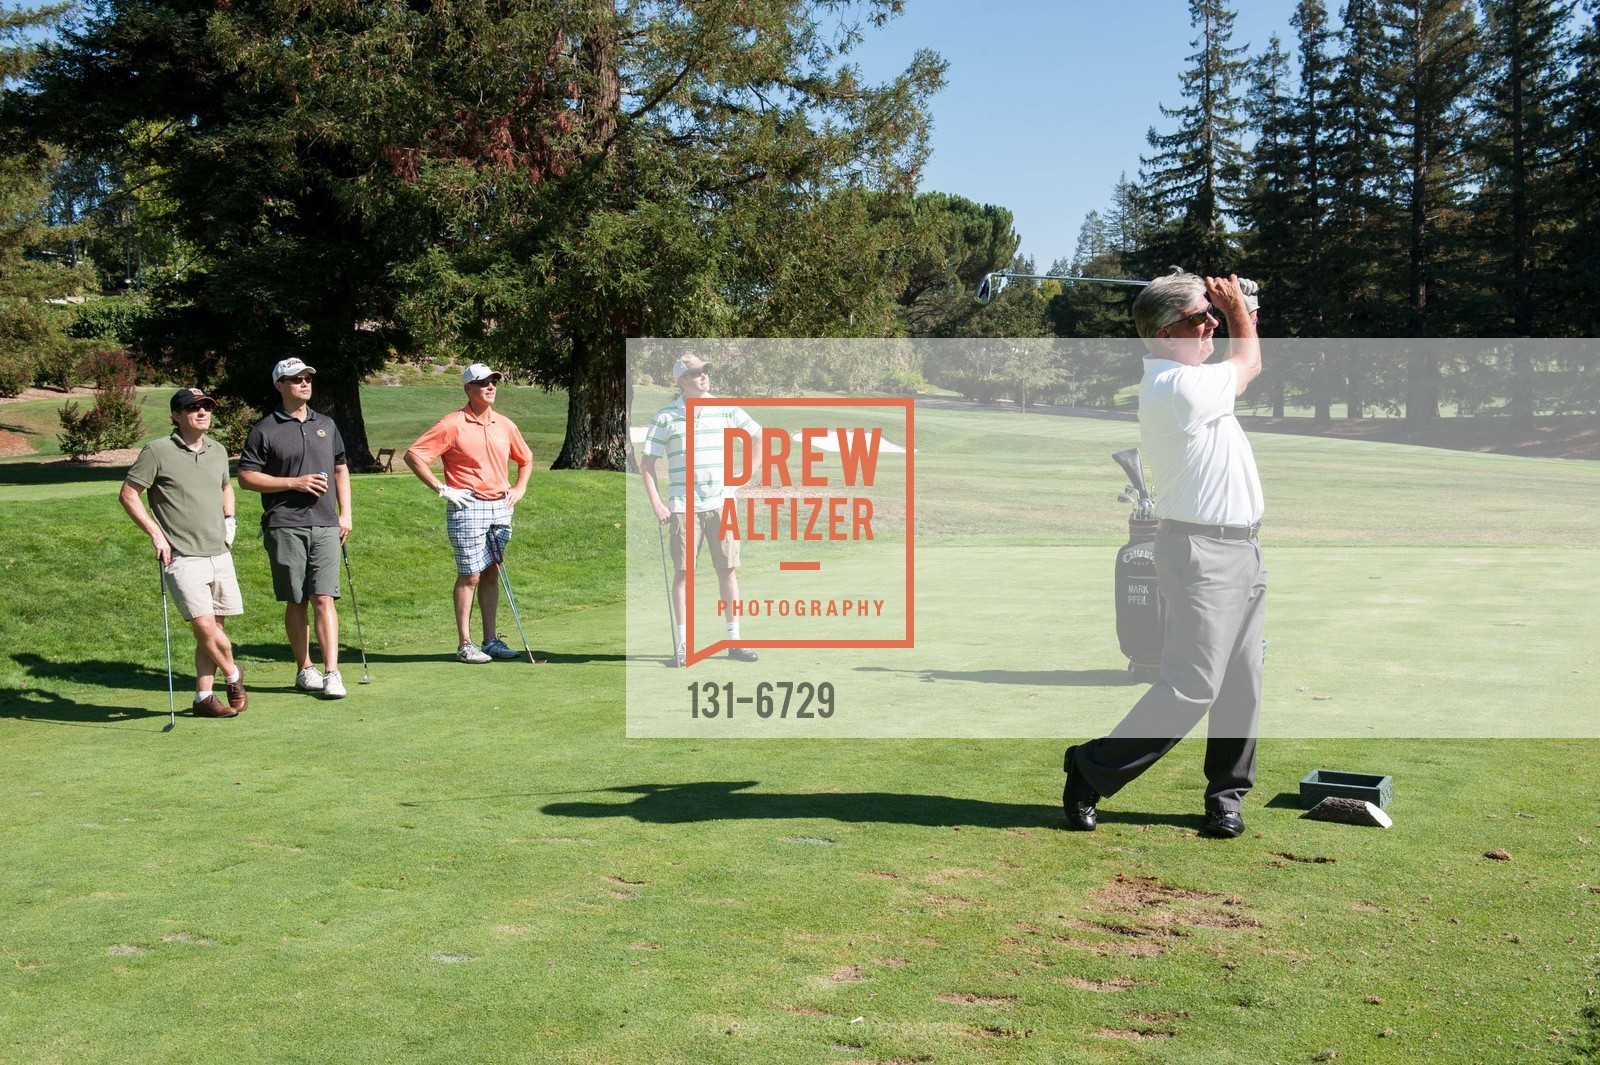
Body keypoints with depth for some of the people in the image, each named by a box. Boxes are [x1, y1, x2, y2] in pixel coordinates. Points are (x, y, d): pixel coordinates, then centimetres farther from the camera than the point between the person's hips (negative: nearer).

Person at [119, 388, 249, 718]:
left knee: (213, 627, 5)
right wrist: (156, 533, -8)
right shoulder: (157, 451, -6)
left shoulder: (218, 451, 12)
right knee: (204, 625, -15)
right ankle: (233, 675, 10)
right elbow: (128, 494, -3)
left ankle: (204, 697, 15)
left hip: (219, 554, 6)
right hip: (182, 557, -6)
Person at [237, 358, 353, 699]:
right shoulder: (264, 430, 1)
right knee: (295, 601, 4)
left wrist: (345, 513, 14)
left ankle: (332, 673, -10)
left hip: (325, 525, 3)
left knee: (324, 598, -6)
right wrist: (295, 483, -10)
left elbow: (341, 469, 24)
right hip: (284, 526, -2)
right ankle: (304, 670, 16)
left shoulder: (326, 424, 16)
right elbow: (246, 477, -3)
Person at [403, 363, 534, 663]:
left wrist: (519, 489, 13)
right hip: (467, 508, -6)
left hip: (501, 508, 6)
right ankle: (464, 644, 3)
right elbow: (413, 455, -9)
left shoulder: (504, 425, 11)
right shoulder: (453, 424, -7)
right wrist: (442, 488, -11)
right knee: (470, 576, -4)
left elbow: (526, 459, 27)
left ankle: (490, 640, 16)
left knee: (492, 575, 10)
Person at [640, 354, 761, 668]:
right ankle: (682, 644, 5)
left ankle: (734, 641, 10)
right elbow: (647, 463, 2)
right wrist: (656, 503, -6)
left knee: (728, 569, 3)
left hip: (721, 503, 2)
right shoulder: (666, 417, 0)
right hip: (684, 505, -2)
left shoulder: (726, 409, 6)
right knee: (684, 571, -2)